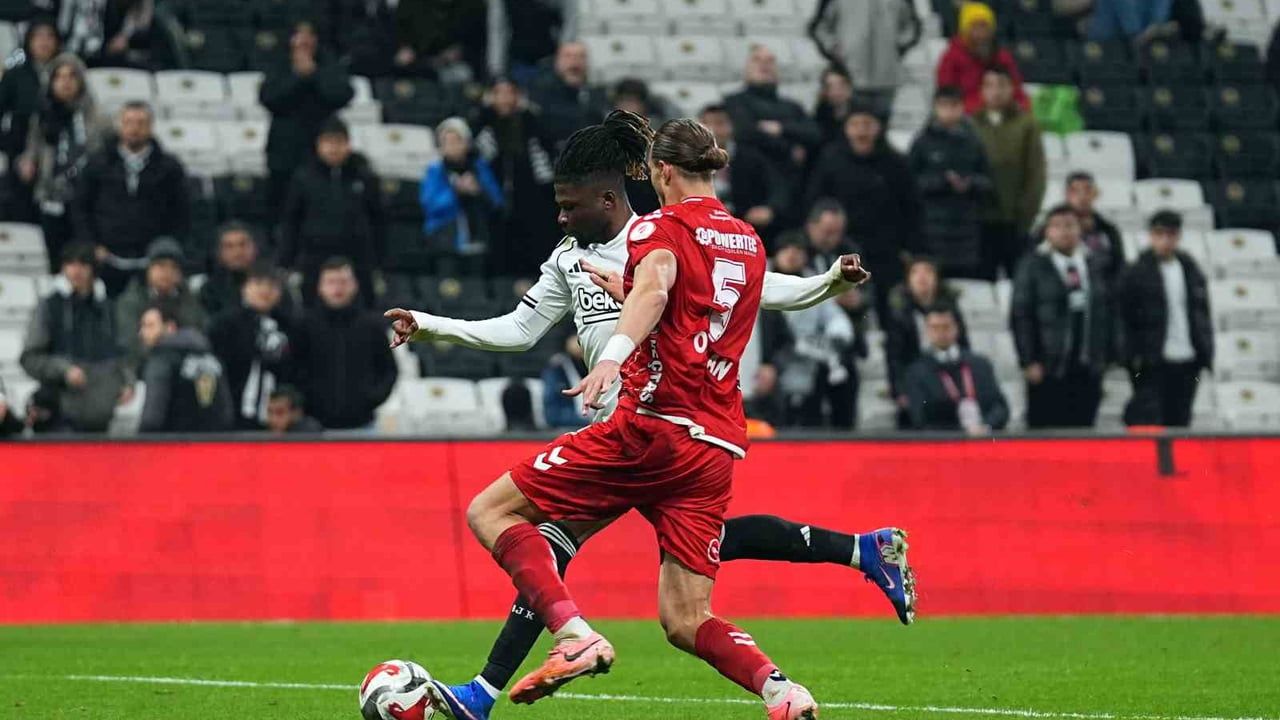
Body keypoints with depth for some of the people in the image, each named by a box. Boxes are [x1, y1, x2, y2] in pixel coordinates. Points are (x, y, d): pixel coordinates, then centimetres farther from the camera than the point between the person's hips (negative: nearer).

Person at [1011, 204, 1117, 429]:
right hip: (1048, 373, -4)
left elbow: (1106, 314, 16)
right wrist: (1029, 361, -9)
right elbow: (1020, 316, -3)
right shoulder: (1033, 266, 0)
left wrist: (1108, 354, 9)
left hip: (1088, 370, 4)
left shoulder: (1092, 265, 12)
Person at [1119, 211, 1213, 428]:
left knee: (1179, 419, 8)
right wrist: (1134, 356, -9)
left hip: (1187, 362, 5)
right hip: (1152, 364, -5)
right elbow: (1125, 318, -3)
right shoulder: (1137, 273, -3)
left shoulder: (1191, 269, 13)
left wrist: (1206, 353, 10)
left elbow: (1203, 313, 17)